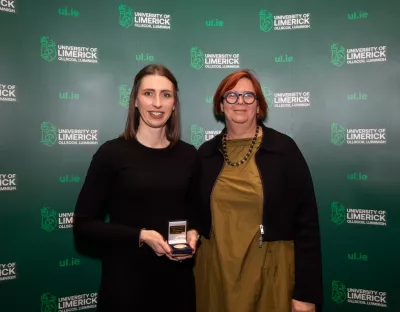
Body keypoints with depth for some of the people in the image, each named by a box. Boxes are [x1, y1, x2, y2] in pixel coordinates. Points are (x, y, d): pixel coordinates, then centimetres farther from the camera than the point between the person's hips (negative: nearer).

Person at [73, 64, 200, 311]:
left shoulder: (188, 154, 1)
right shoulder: (112, 153, -10)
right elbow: (84, 225, -8)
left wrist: (193, 234, -8)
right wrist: (141, 236, -18)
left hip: (178, 278, 4)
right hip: (126, 280, -3)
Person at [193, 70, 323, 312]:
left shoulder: (284, 148, -8)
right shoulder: (206, 153, 2)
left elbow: (306, 222, -9)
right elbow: (197, 218, 10)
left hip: (270, 272, -2)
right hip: (215, 270, 3)